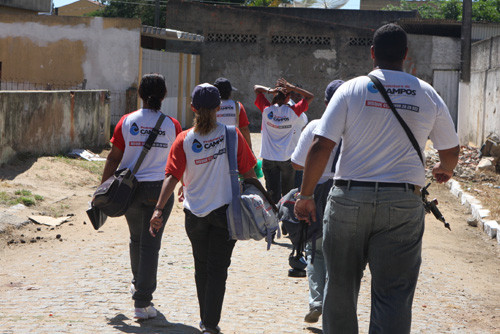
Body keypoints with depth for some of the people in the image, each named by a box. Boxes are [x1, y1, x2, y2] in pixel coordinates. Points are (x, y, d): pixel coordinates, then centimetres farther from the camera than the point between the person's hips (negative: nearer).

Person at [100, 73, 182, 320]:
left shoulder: (126, 122, -4)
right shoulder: (172, 125, -4)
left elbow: (114, 158, -2)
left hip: (131, 187, 2)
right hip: (160, 189, -2)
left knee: (136, 239, 22)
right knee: (150, 243, 0)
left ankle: (139, 284, 41)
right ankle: (142, 302, -3)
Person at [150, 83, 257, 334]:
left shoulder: (184, 140, -7)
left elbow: (172, 176, -14)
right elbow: (248, 172, -3)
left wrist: (159, 209, -16)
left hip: (195, 213, 2)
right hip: (225, 209, -2)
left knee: (201, 266, 18)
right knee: (218, 268, 2)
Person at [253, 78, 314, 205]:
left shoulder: (267, 110, -8)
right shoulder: (292, 112, -10)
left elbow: (256, 88, 6)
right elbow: (310, 96, 1)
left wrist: (269, 90, -12)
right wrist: (292, 87, -8)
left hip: (269, 158, 0)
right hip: (287, 159, 0)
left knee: (273, 194, -2)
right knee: (288, 193, 17)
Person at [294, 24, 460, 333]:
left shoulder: (352, 89, 0)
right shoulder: (428, 95, 5)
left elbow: (321, 147, -7)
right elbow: (451, 150, 16)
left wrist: (305, 195, 2)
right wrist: (445, 169, 39)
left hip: (349, 200, 0)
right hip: (403, 204, 0)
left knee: (340, 286, 14)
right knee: (394, 296, 1)